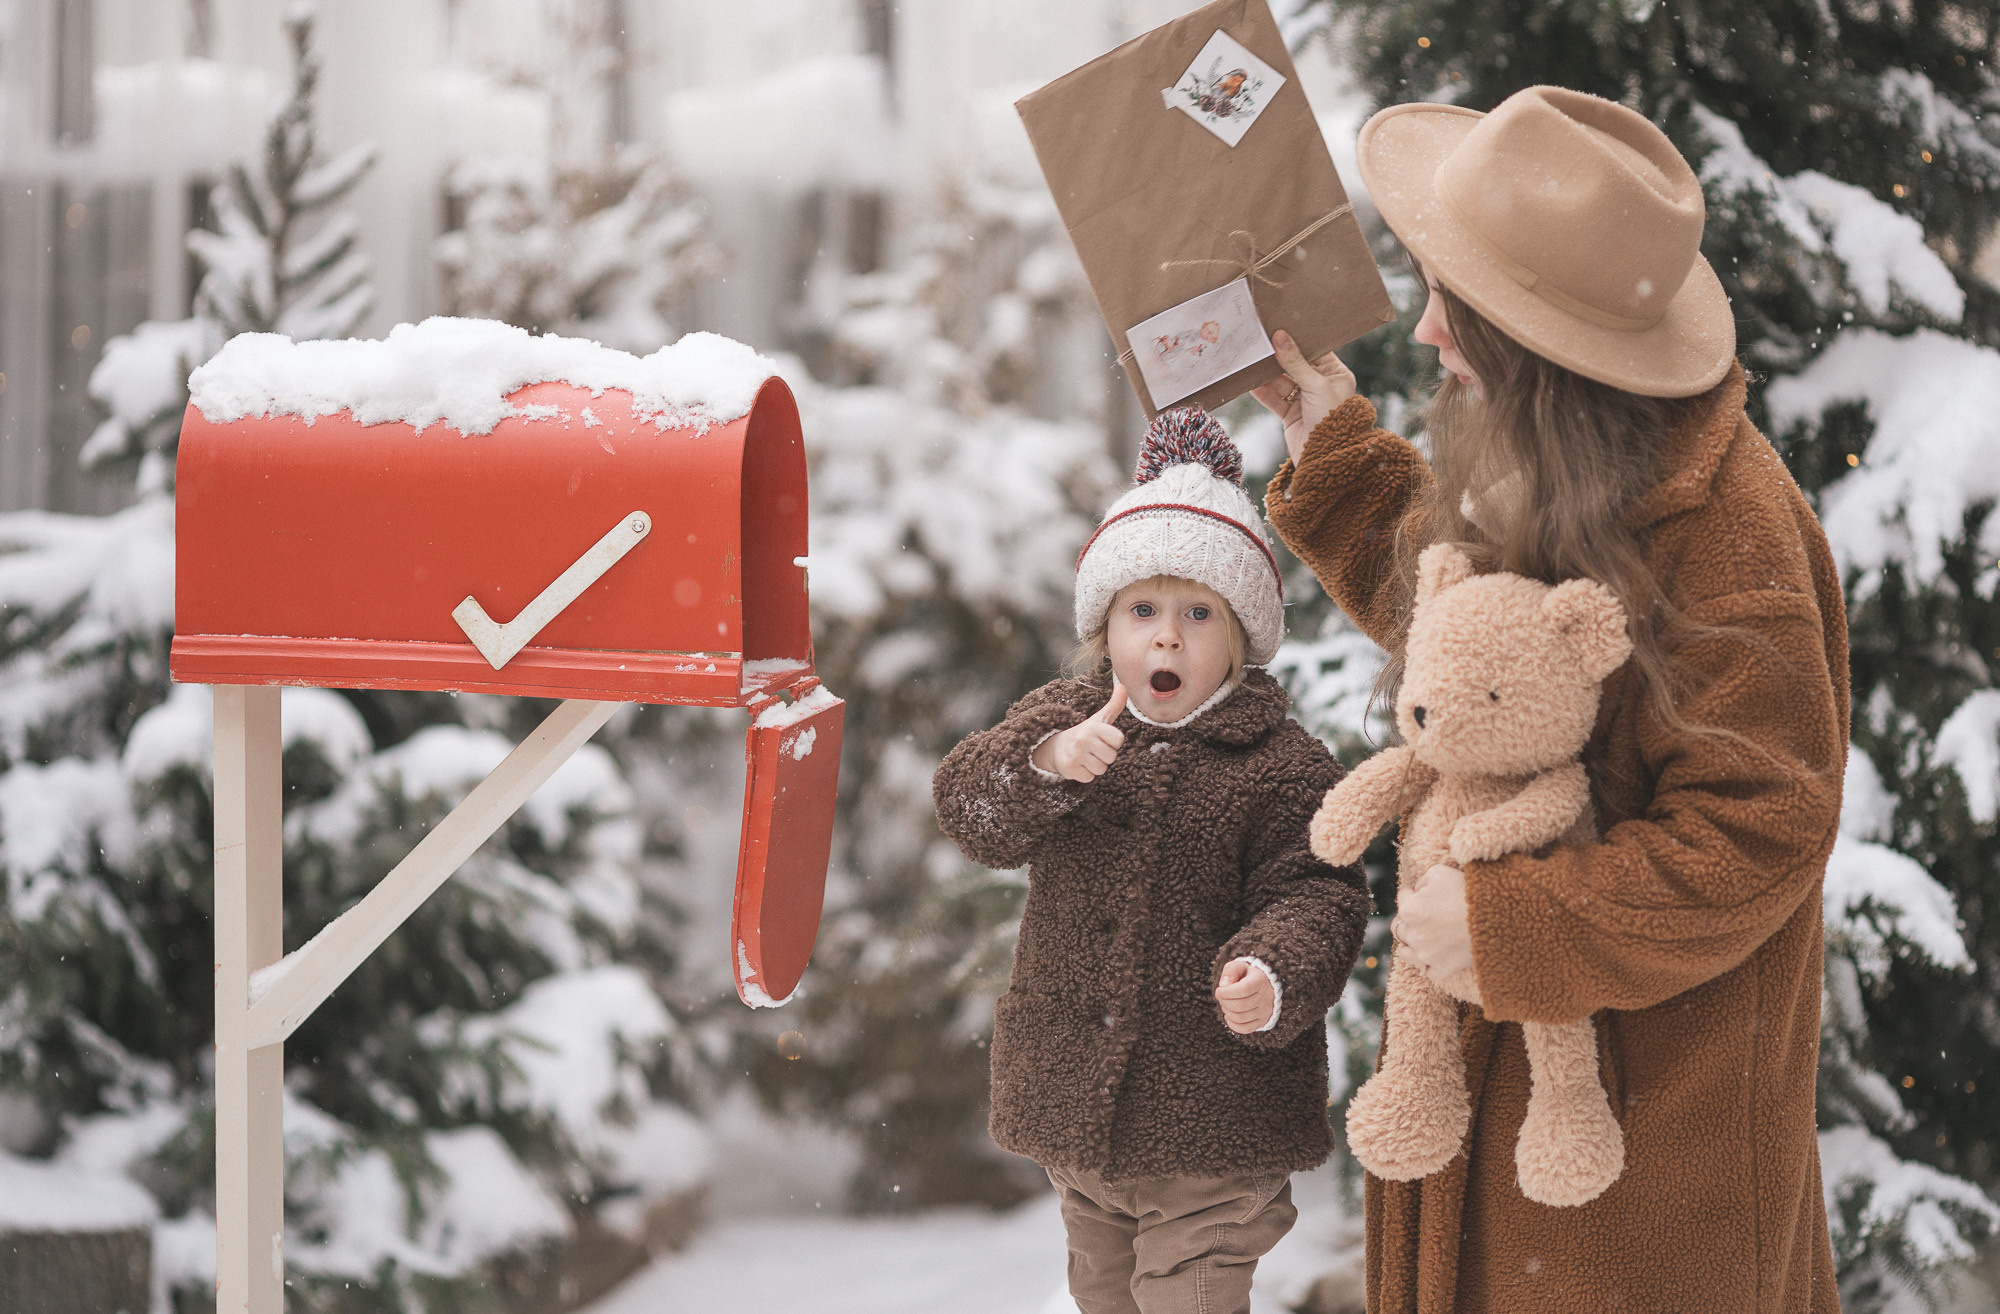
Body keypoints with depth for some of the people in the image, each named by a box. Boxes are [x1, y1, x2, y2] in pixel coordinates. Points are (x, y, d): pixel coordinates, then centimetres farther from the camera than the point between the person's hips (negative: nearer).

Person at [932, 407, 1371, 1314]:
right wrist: (1046, 763, -32)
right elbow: (971, 811, -12)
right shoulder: (1059, 719, 2)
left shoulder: (1283, 767, -7)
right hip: (1072, 1102, 4)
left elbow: (1315, 897, -12)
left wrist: (1275, 979, -32)